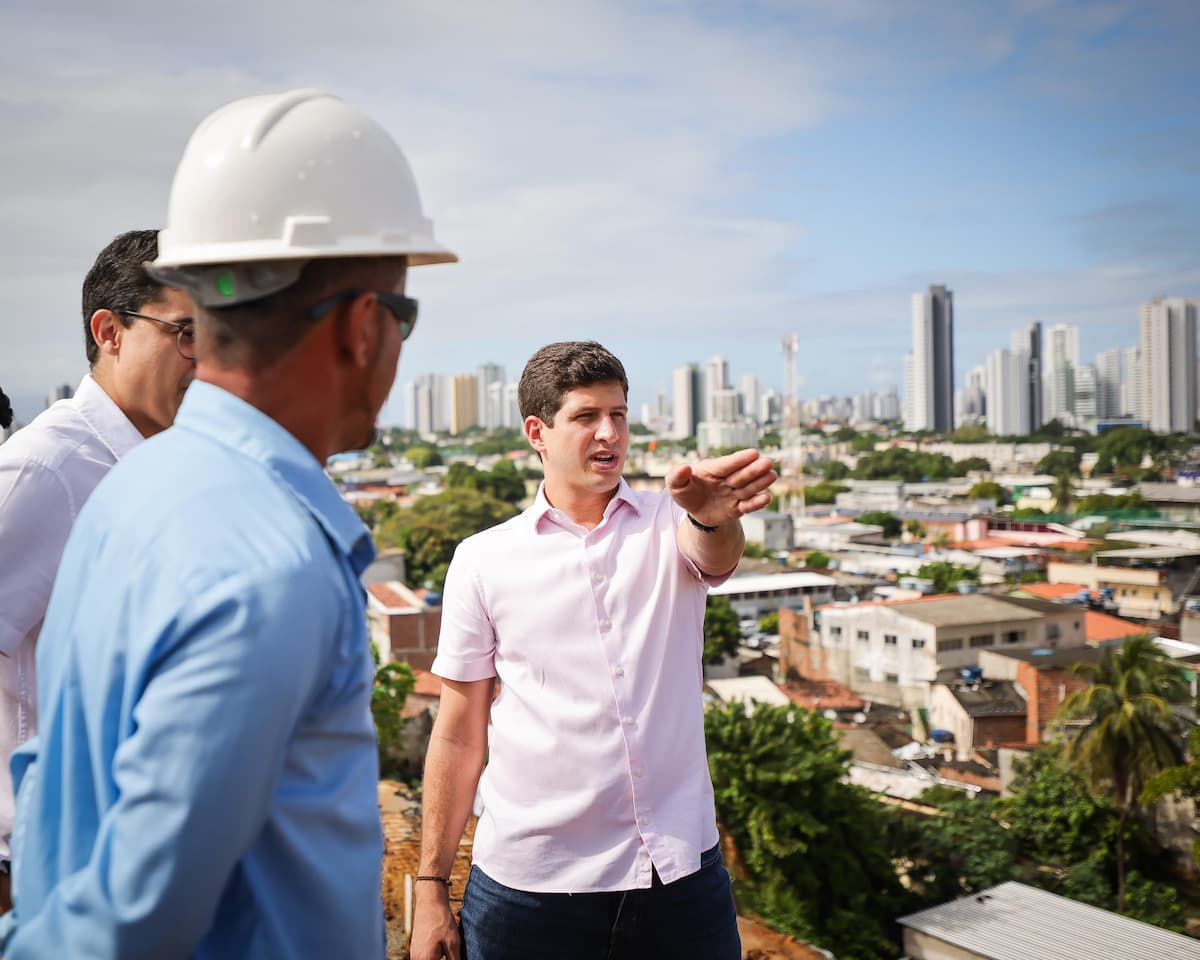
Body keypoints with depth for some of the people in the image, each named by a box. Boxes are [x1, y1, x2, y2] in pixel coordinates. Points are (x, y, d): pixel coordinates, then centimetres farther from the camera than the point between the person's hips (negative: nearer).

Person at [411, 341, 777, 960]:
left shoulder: (671, 526, 1)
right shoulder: (482, 560, -1)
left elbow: (716, 556, -23)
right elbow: (459, 732, 2)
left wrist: (714, 515, -46)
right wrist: (430, 888, 1)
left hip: (680, 869, 1)